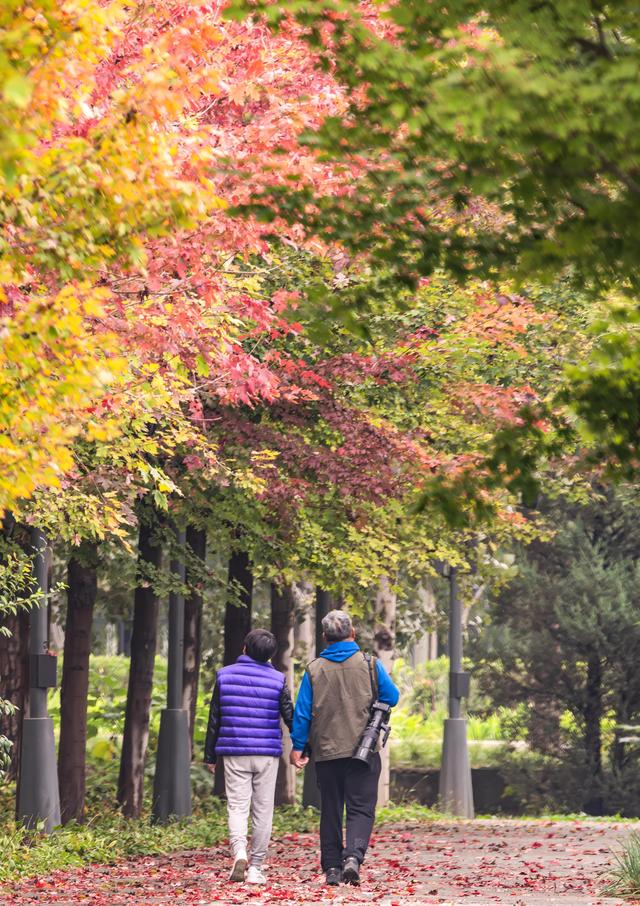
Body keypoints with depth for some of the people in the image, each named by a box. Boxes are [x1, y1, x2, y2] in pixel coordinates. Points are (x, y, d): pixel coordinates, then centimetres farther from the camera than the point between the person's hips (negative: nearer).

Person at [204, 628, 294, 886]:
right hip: (268, 754, 0)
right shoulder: (277, 680, 0)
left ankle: (239, 852, -24)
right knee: (263, 811, 6)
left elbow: (214, 719, 6)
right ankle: (255, 867, 7)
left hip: (234, 753, 0)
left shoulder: (225, 676, 3)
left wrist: (210, 755, 13)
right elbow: (290, 717, 2)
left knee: (237, 806, 1)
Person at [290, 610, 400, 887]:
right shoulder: (369, 665, -2)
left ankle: (331, 867, 12)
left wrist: (298, 746, 8)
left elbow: (302, 711, 1)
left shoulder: (314, 670, 1)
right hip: (363, 750, -2)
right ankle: (353, 856, -23)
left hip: (326, 751, 2)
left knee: (330, 810, 11)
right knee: (361, 808, -1)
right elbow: (392, 698, 5)